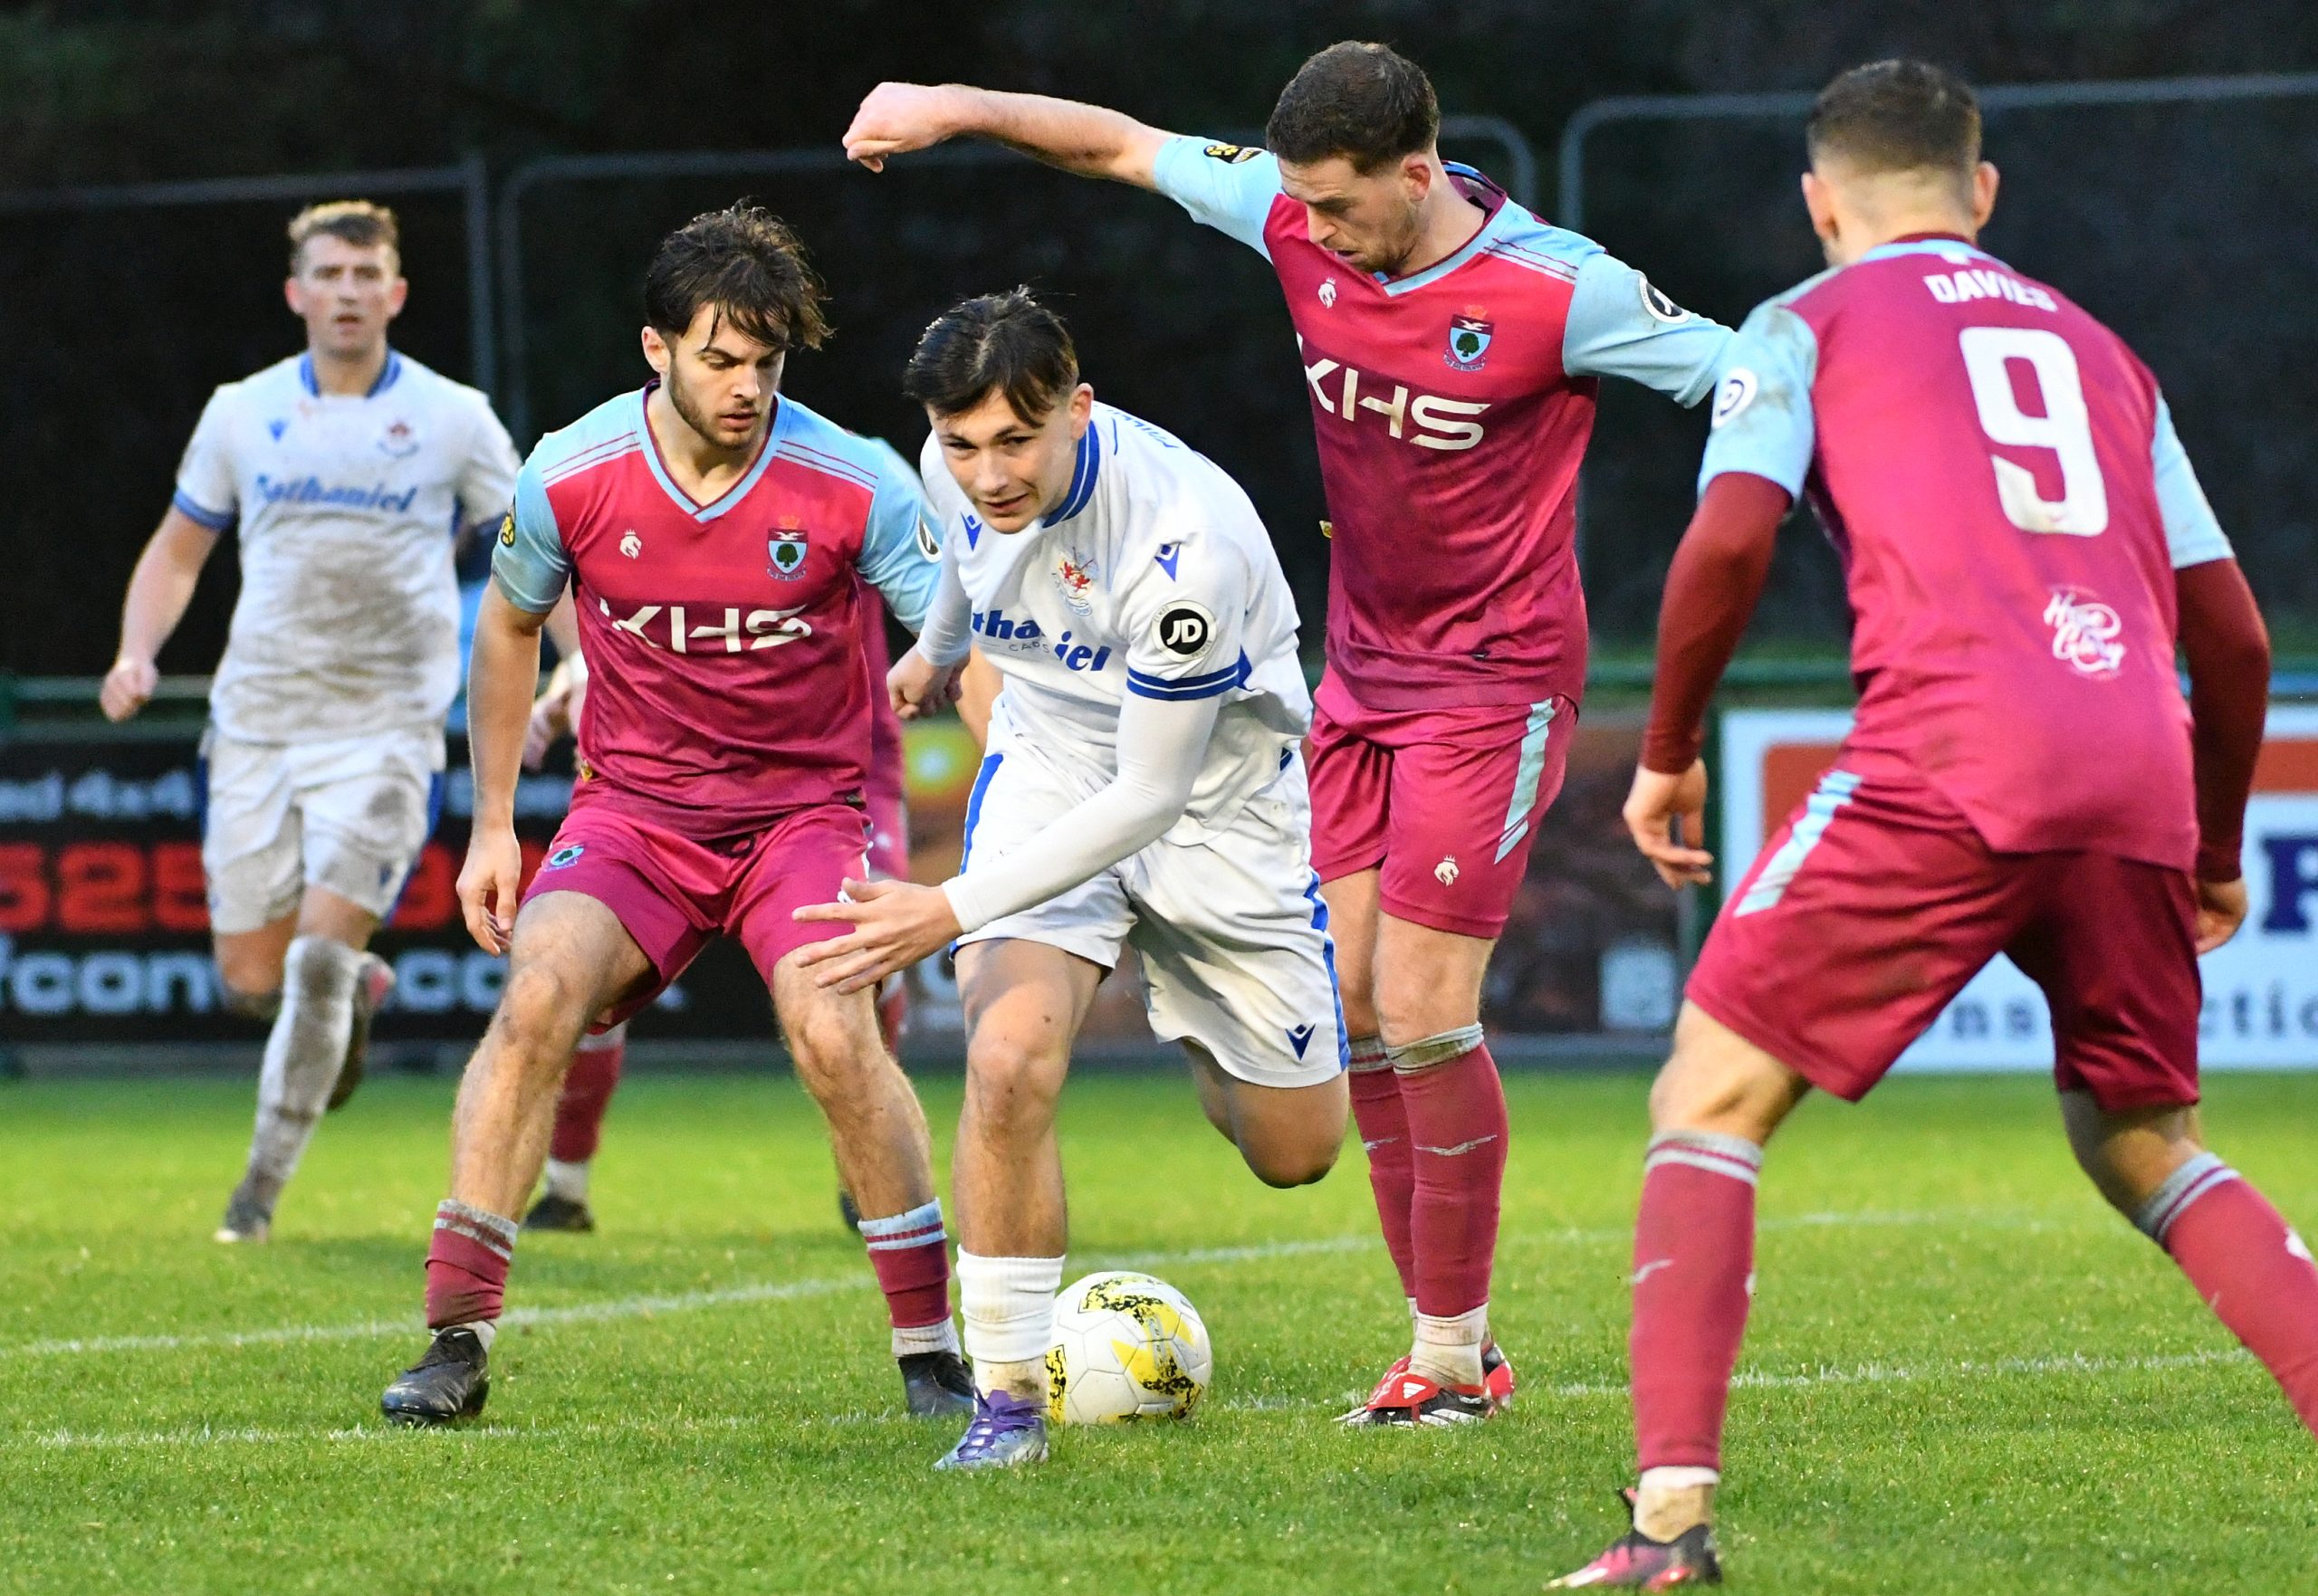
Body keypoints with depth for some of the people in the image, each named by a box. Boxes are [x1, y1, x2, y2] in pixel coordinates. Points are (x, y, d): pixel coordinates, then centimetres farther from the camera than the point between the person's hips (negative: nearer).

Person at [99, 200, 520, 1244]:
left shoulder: (453, 420, 0)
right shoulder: (242, 414, 6)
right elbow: (177, 551, 16)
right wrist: (138, 652, -2)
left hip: (384, 726, -3)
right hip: (256, 719, 3)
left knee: (319, 954, -16)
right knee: (252, 978, 2)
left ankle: (265, 1182, -3)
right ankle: (357, 998, 37)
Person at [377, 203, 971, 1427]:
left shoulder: (850, 486, -14)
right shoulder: (569, 478, -8)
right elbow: (508, 625, 12)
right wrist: (492, 824, 11)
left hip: (806, 807, -1)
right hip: (633, 808, 2)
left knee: (835, 1035, -25)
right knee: (536, 997, -24)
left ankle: (933, 1356, -9)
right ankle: (457, 1342, -17)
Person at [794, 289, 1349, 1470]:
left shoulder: (1188, 540, -35)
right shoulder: (959, 471, -17)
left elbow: (1148, 797, -31)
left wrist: (953, 912, -35)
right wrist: (939, 649, 31)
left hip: (1216, 804, -3)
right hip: (1049, 773, 3)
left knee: (1296, 1152, 7)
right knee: (1009, 1059, -26)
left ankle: (1204, 1038, 45)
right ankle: (1009, 1398, -14)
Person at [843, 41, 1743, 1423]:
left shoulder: (1557, 293, -20)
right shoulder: (1303, 227, -4)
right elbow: (1127, 146, 7)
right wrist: (958, 108, 3)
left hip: (1494, 686, -6)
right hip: (1362, 672, 6)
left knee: (1420, 1010, -11)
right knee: (1351, 1001, 2)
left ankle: (1454, 1355, 2)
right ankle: (1451, 1338, 12)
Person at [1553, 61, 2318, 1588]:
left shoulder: (1811, 323, 15)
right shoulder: (2101, 350, 28)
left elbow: (1729, 544, -2)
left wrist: (1668, 756, 11)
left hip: (1953, 758, -5)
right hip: (2139, 774, 5)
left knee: (1712, 1099, 4)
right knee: (2142, 1143, 21)